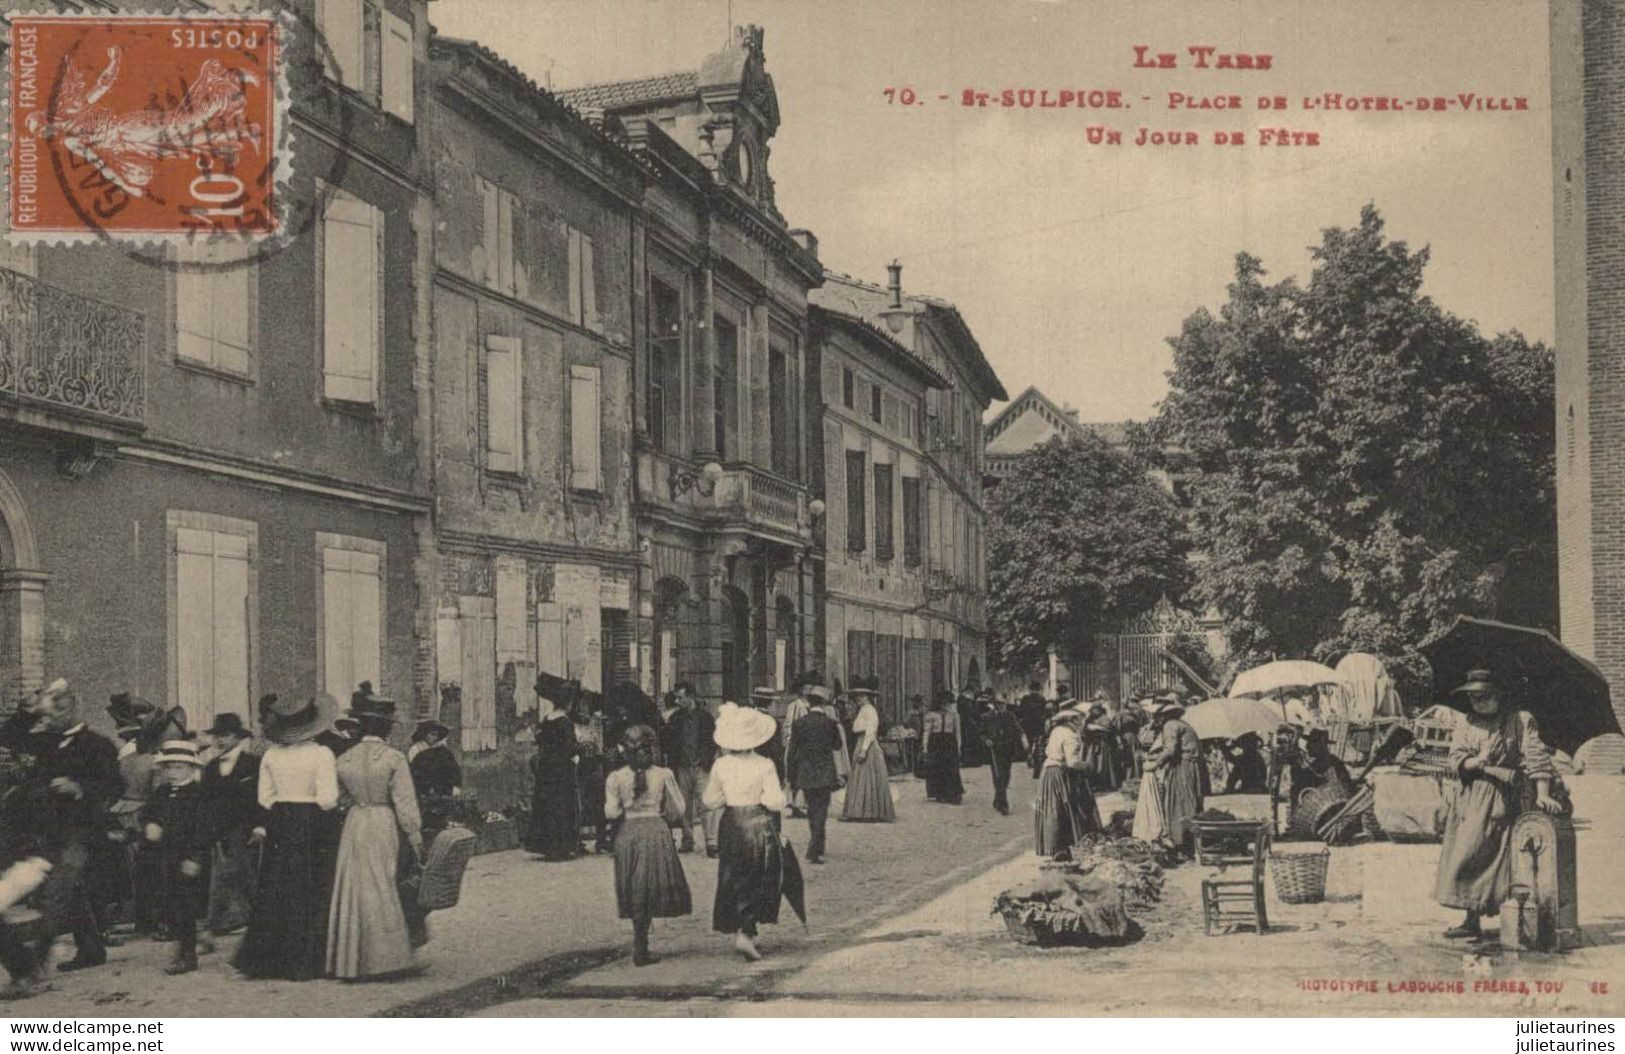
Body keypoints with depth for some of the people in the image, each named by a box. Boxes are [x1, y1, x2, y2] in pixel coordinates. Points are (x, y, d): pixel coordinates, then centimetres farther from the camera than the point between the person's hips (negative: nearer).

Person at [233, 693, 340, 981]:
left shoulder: (271, 755, 2)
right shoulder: (321, 754, -12)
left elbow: (265, 799, 4)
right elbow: (327, 800, -17)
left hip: (279, 827, 4)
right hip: (312, 827, -4)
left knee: (275, 896, 12)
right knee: (308, 896, 3)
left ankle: (263, 959, 15)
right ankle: (302, 963, 6)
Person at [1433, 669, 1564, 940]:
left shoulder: (1520, 720, 2)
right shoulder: (1466, 726, 14)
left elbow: (1536, 756, -7)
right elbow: (1456, 758, 3)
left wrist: (1543, 794, -19)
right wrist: (1474, 762, -18)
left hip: (1504, 799, -5)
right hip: (1472, 799, 5)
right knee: (1466, 858, 0)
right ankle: (1472, 920, 3)